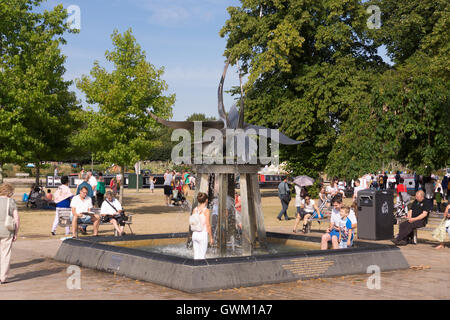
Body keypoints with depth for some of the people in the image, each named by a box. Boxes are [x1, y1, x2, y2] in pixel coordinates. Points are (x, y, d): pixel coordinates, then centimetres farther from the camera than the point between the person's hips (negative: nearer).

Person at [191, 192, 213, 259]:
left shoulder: (195, 210, 5)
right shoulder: (206, 210, -11)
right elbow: (208, 225, -12)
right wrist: (211, 237, -5)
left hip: (195, 234, 6)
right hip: (203, 234, -5)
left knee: (196, 256, 12)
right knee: (202, 257, 1)